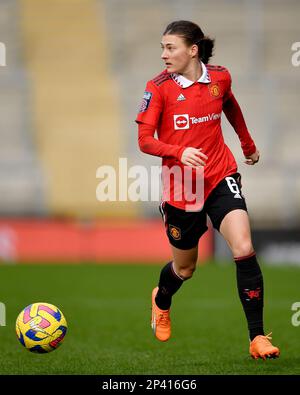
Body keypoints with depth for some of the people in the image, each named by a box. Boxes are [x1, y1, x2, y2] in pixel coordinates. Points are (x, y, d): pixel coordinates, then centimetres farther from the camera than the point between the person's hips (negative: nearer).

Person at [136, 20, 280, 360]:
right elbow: (144, 140, -12)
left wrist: (248, 145, 34)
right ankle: (161, 300, 52)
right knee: (184, 268, 14)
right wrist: (179, 152, -30)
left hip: (221, 178, 1)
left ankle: (257, 338, -12)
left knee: (244, 249, -19)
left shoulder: (219, 78, -1)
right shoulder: (158, 87, -9)